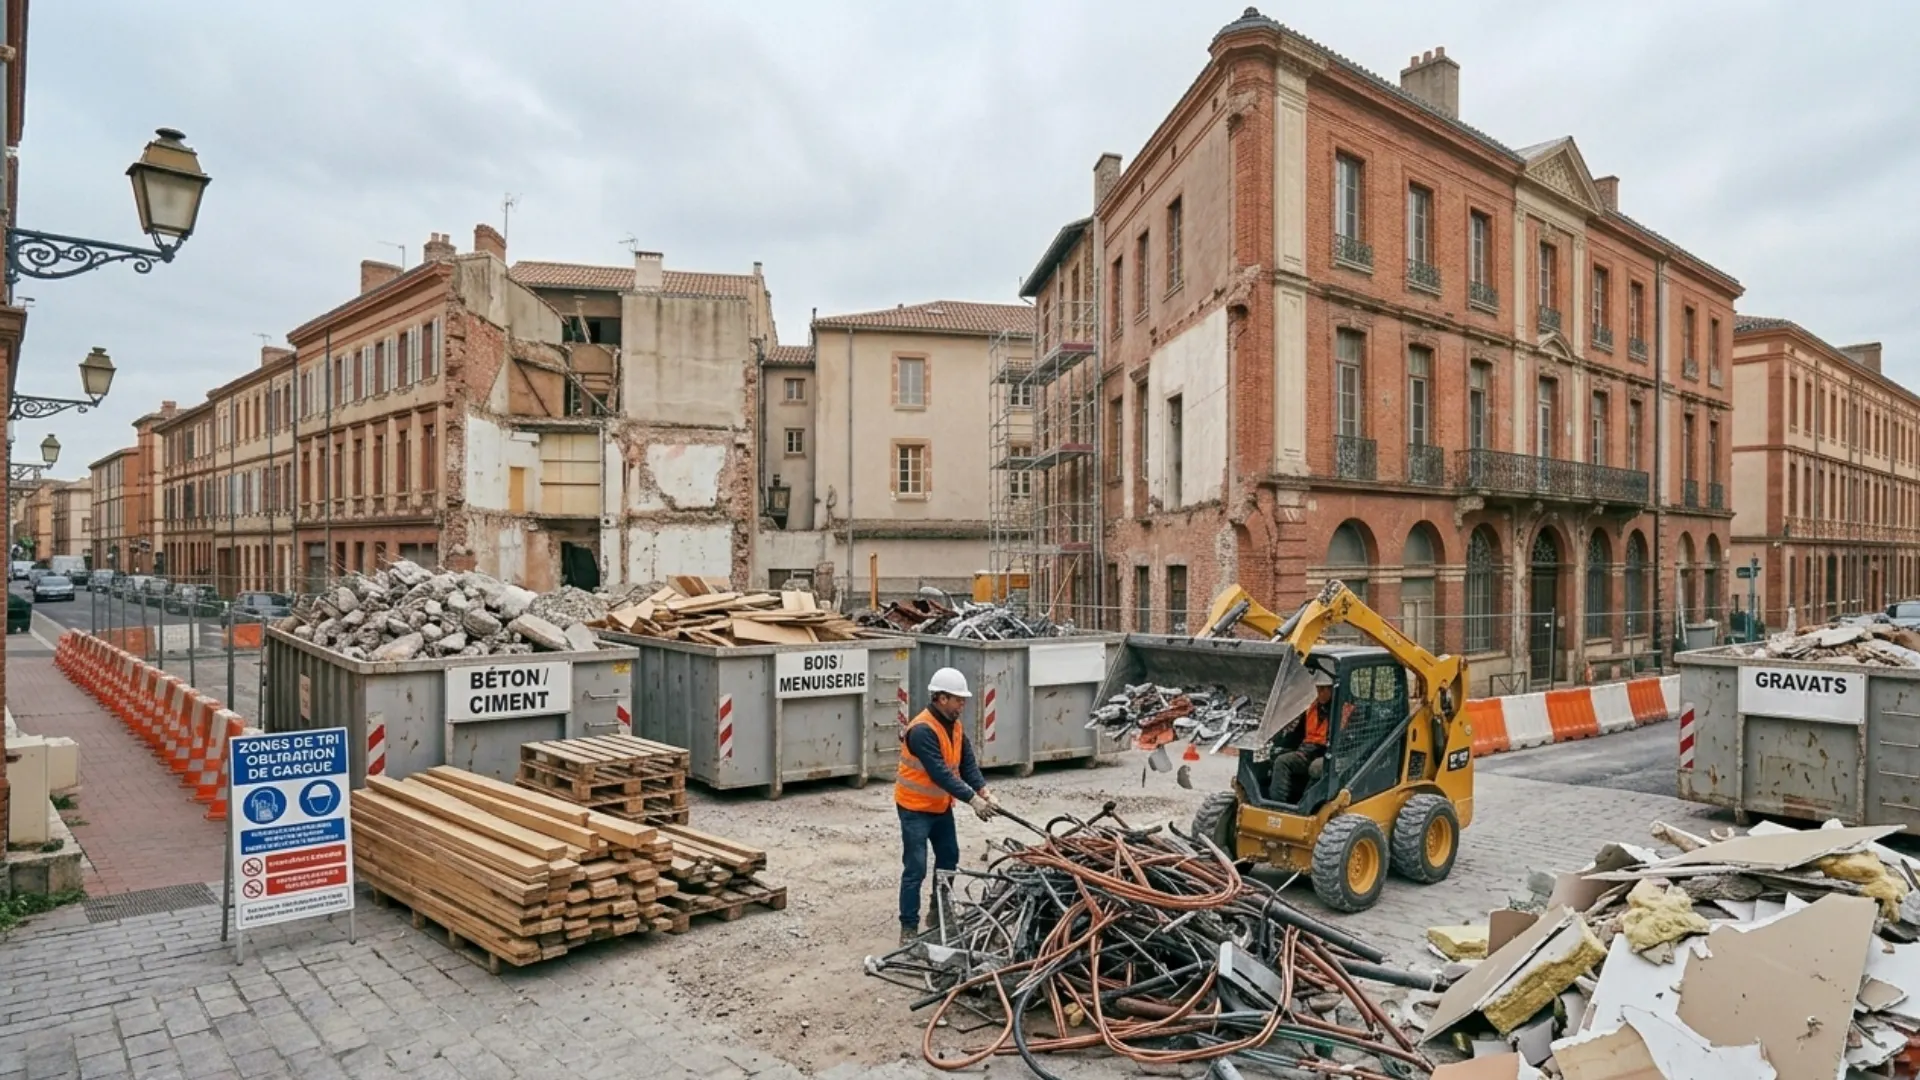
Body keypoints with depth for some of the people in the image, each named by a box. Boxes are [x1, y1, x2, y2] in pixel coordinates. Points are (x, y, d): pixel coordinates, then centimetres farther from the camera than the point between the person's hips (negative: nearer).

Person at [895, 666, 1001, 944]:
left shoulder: (955, 726, 1)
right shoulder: (922, 730, -28)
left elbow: (968, 764, -1)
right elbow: (940, 773, -31)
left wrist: (985, 793, -16)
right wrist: (973, 800, -31)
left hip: (941, 806, 9)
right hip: (916, 808, -9)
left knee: (949, 857, 18)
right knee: (916, 869, -6)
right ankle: (908, 928, 4)